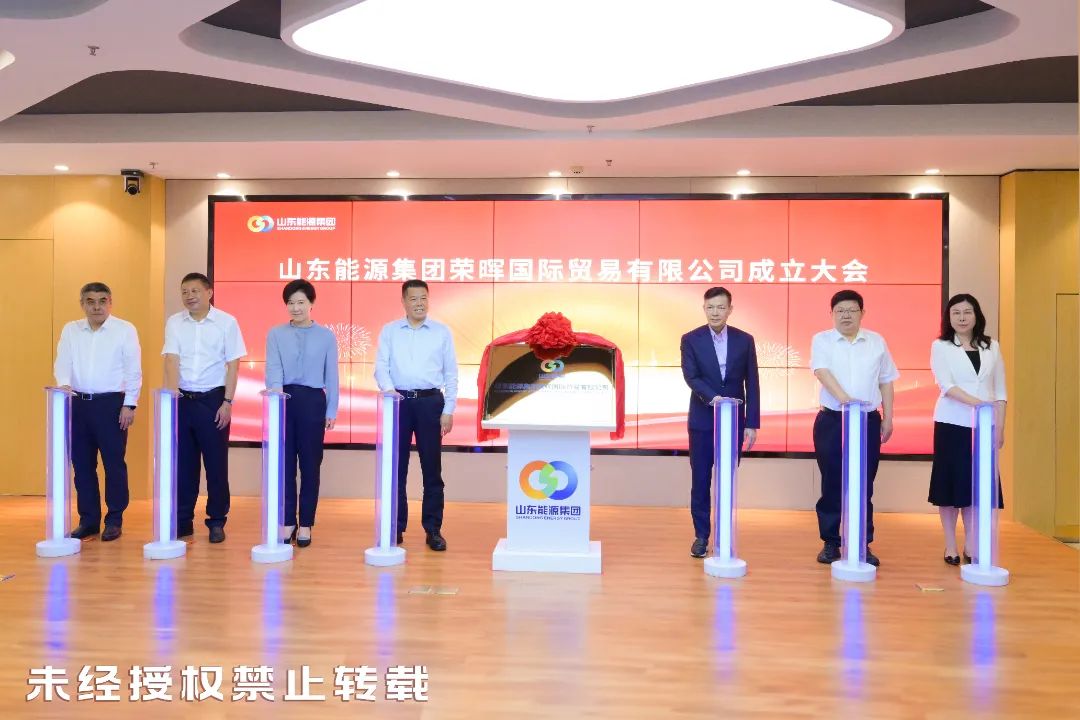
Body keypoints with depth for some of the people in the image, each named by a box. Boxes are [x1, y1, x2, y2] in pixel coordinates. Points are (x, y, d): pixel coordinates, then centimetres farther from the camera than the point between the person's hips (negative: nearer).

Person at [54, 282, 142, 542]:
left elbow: (133, 370, -3)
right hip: (78, 403, 4)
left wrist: (129, 404, -8)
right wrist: (64, 385, -19)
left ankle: (114, 520, 11)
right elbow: (62, 363, 2)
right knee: (82, 464, 8)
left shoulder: (125, 330, -1)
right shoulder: (70, 330, 10)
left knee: (114, 463, 0)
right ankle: (88, 520, 19)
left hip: (112, 403, -4)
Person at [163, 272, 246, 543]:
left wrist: (227, 402, -8)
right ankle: (182, 520, 19)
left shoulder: (226, 322, -3)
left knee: (216, 463, 3)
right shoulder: (174, 323, 4)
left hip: (213, 399, -2)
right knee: (182, 463, 8)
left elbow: (233, 365, -3)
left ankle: (217, 522, 14)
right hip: (182, 399, 2)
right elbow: (171, 361, -6)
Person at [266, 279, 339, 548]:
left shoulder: (326, 336, 4)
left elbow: (331, 376, 4)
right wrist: (276, 389, -28)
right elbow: (273, 367, -7)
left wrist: (332, 410, 2)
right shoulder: (276, 334, 5)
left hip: (313, 401, -1)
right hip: (284, 400, 1)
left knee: (310, 464, 5)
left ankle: (306, 523, 16)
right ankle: (287, 521, 18)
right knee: (285, 463, 6)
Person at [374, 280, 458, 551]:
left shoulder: (442, 332, 5)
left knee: (432, 468, 2)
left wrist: (448, 410, -1)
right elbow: (381, 366, 1)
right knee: (396, 467, 5)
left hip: (430, 401, -1)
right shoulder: (389, 331, 7)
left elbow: (451, 374, 5)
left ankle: (433, 529, 11)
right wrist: (388, 389, -19)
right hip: (398, 401, 1)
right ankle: (396, 526, 16)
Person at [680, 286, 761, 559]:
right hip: (702, 420, -1)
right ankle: (701, 536, 13)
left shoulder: (744, 340, 3)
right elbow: (690, 376, -11)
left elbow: (752, 384, 2)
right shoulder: (691, 339, -1)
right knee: (700, 481, 3)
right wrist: (712, 397, -29)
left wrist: (752, 423, -2)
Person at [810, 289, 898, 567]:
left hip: (868, 421, 2)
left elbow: (886, 382, 11)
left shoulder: (877, 342, 9)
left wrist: (888, 418, 6)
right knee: (832, 483, 3)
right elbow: (822, 372, -14)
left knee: (864, 485, 4)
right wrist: (844, 398, -30)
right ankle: (830, 543, 13)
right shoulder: (822, 340, 2)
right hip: (832, 421, -1)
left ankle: (863, 544, 14)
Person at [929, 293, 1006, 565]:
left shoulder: (991, 347, 10)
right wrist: (975, 402, -26)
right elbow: (946, 385, -12)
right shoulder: (940, 347, 1)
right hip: (952, 424, -2)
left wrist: (1000, 427, 4)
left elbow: (1000, 390, 10)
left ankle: (971, 545, 14)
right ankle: (951, 546, 9)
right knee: (949, 482, 0)